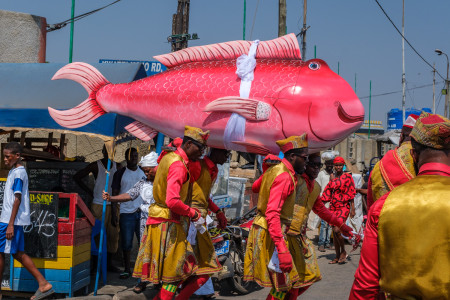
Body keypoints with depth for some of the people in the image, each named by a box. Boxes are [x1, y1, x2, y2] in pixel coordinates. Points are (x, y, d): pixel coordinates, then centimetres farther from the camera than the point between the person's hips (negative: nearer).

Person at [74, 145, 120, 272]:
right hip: (98, 204, -4)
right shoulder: (96, 166, -1)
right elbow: (77, 177, 2)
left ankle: (109, 263, 16)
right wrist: (88, 191, -1)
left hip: (113, 205, 4)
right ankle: (95, 262, 4)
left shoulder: (116, 166, 9)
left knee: (113, 234, 5)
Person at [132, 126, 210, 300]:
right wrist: (193, 214, -13)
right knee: (175, 273, -3)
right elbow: (173, 201, -28)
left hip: (158, 220, 10)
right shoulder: (178, 165, -18)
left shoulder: (169, 157, 13)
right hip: (169, 224, -10)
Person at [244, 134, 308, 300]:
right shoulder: (285, 176, -20)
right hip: (270, 232, -10)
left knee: (286, 281, 15)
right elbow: (272, 213, -29)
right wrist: (282, 249, -33)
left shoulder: (274, 169, 9)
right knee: (282, 285, -6)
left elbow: (255, 187, 29)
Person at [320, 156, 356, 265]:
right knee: (334, 232, 6)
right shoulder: (332, 178, 12)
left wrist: (352, 208, -7)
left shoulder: (347, 176, -3)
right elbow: (327, 193, 14)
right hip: (333, 207, 6)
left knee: (337, 230, -18)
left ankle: (343, 252, 2)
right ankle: (337, 257, 14)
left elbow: (351, 193, -4)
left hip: (344, 207, -6)